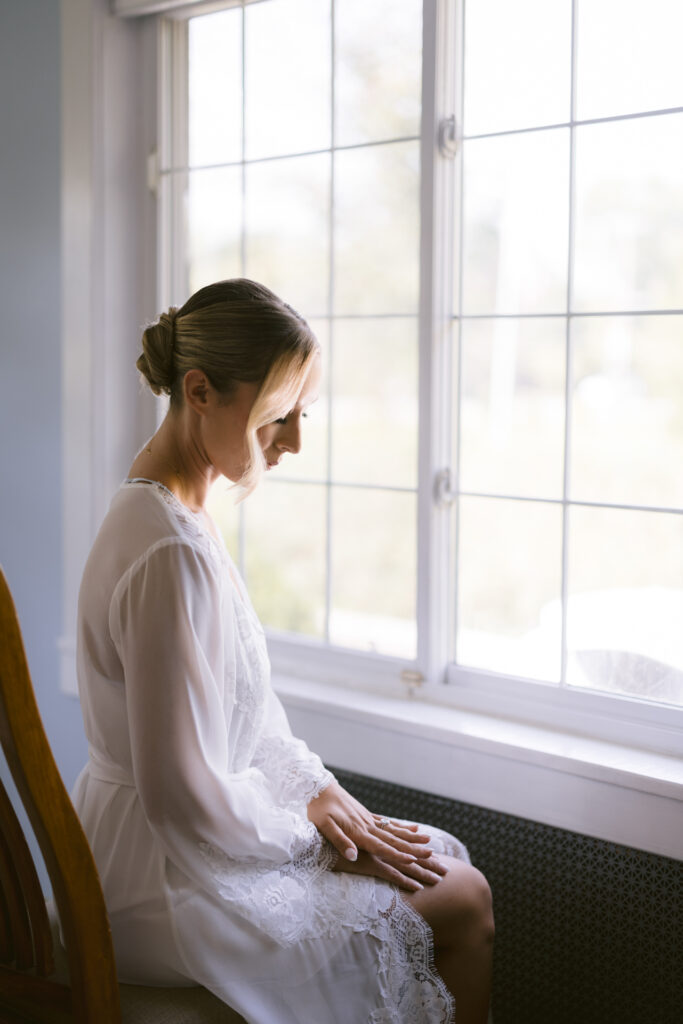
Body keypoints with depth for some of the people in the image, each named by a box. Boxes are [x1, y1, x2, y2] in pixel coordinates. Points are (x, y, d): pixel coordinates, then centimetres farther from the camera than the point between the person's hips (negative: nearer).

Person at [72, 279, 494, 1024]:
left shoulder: (159, 507, 4)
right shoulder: (174, 555, -29)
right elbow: (183, 797, -27)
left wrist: (318, 790, 2)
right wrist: (312, 831, -12)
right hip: (164, 884, -10)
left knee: (443, 859, 16)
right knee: (464, 903, 1)